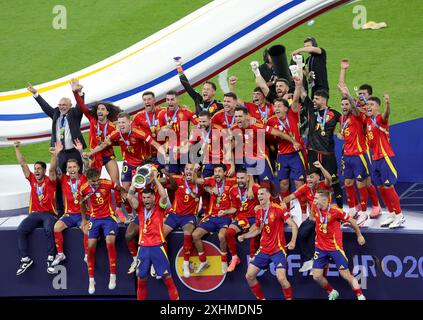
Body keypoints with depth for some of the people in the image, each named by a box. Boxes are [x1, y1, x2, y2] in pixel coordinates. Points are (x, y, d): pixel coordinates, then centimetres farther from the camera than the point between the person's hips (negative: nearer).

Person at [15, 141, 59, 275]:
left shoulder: (50, 181, 1)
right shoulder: (32, 180, 11)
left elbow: (52, 169, -17)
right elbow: (23, 164, 11)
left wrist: (54, 155, -34)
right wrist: (17, 148, 7)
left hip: (49, 214, -4)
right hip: (35, 214, 4)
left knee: (49, 230, -35)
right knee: (20, 231, -20)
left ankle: (50, 259, -28)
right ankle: (25, 259, -16)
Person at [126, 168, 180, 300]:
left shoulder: (159, 208, 2)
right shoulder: (140, 209, 8)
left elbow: (164, 196, -17)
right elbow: (129, 196, -4)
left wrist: (155, 179, -10)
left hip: (157, 247, -2)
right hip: (143, 247, 3)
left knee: (167, 277, -2)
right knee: (141, 278, 5)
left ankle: (175, 299, 2)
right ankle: (140, 299, 17)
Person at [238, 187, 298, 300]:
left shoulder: (278, 209, -13)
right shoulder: (258, 211, 7)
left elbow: (293, 225, -12)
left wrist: (293, 241, -25)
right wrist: (244, 236, 10)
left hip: (278, 249, -6)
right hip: (264, 249, 6)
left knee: (281, 278, -20)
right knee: (249, 276, 1)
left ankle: (289, 299, 2)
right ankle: (261, 298, 18)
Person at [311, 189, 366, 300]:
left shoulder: (335, 210, -18)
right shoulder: (315, 208, -5)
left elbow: (351, 221, -5)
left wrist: (359, 235, 6)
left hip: (335, 247, -5)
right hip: (320, 248, 5)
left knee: (346, 275, -4)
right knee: (317, 276, 0)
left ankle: (360, 296, 9)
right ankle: (332, 293, 24)